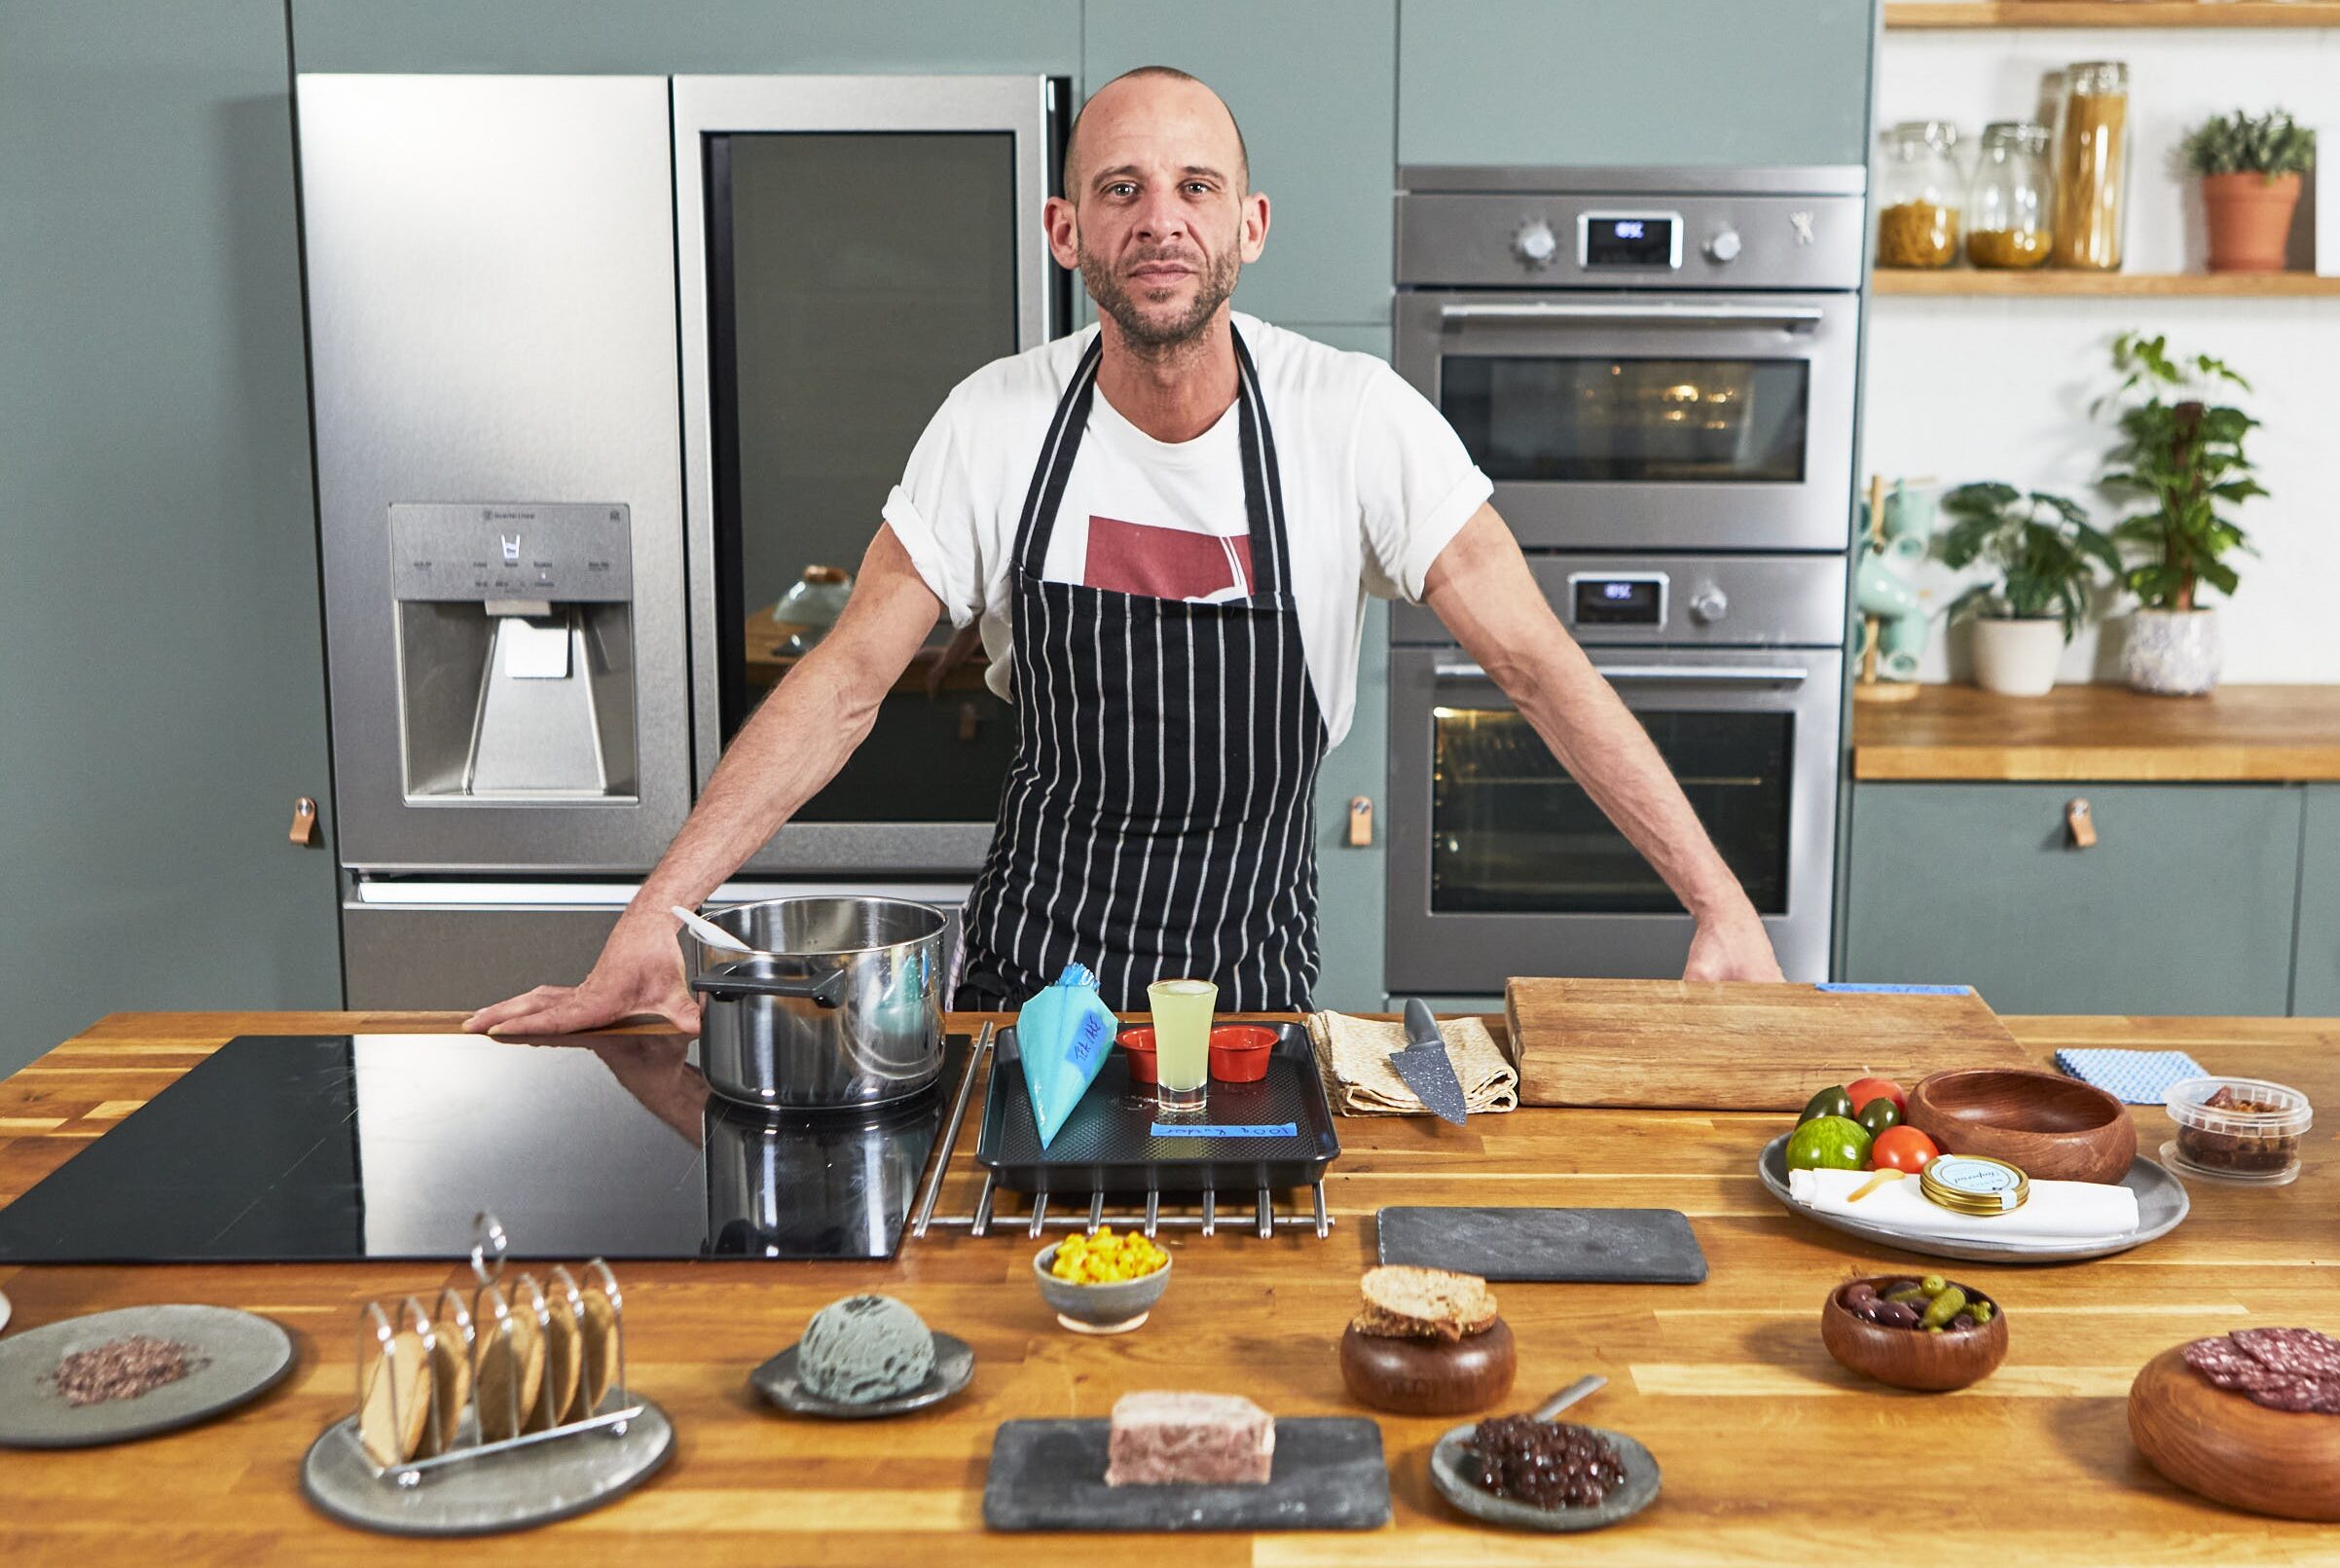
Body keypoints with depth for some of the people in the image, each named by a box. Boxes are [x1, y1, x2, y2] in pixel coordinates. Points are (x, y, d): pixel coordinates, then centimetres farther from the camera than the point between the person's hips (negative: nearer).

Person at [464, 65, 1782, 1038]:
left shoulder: (1353, 420, -14)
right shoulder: (998, 425, -10)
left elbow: (1542, 669, -11)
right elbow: (846, 684, -8)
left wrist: (1721, 907, -16)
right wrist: (650, 925, -14)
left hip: (1253, 979, -1)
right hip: (1030, 978, 1)